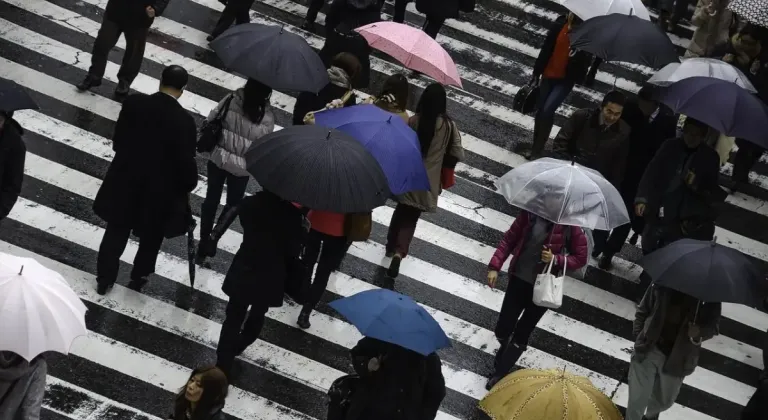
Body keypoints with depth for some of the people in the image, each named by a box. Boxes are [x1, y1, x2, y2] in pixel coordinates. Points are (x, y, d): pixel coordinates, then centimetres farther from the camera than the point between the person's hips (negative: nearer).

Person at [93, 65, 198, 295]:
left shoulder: (133, 103, -14)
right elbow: (185, 161, -16)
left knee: (116, 232, 21)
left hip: (125, 181, 2)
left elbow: (117, 141, -2)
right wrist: (189, 184, 4)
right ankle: (139, 277, 40)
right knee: (151, 237, 23)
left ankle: (104, 278, 32)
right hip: (160, 189, -2)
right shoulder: (184, 121, -24)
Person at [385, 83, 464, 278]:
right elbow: (458, 154, -9)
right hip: (429, 182, -1)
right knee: (410, 219, 9)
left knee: (401, 213, 23)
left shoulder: (414, 120, -14)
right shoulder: (448, 125, -13)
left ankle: (391, 247, 37)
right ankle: (399, 252, -9)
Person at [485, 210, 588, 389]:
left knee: (521, 334, 6)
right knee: (502, 329, 8)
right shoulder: (531, 212, -9)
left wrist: (556, 259, -23)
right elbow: (509, 239, 0)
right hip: (519, 279, 2)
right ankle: (507, 351, 44)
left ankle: (499, 373, 25)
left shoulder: (569, 225, -15)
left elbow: (581, 258, -6)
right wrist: (494, 267, -6)